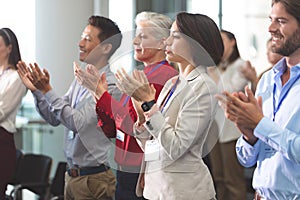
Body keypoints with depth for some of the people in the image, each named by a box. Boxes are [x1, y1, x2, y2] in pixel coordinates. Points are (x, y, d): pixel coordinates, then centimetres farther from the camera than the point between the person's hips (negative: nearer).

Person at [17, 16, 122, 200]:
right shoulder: (81, 80, 9)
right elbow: (54, 119, 13)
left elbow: (77, 121, -23)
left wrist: (47, 91, -20)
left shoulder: (110, 86, -16)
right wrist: (36, 90, 2)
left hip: (92, 178, -7)